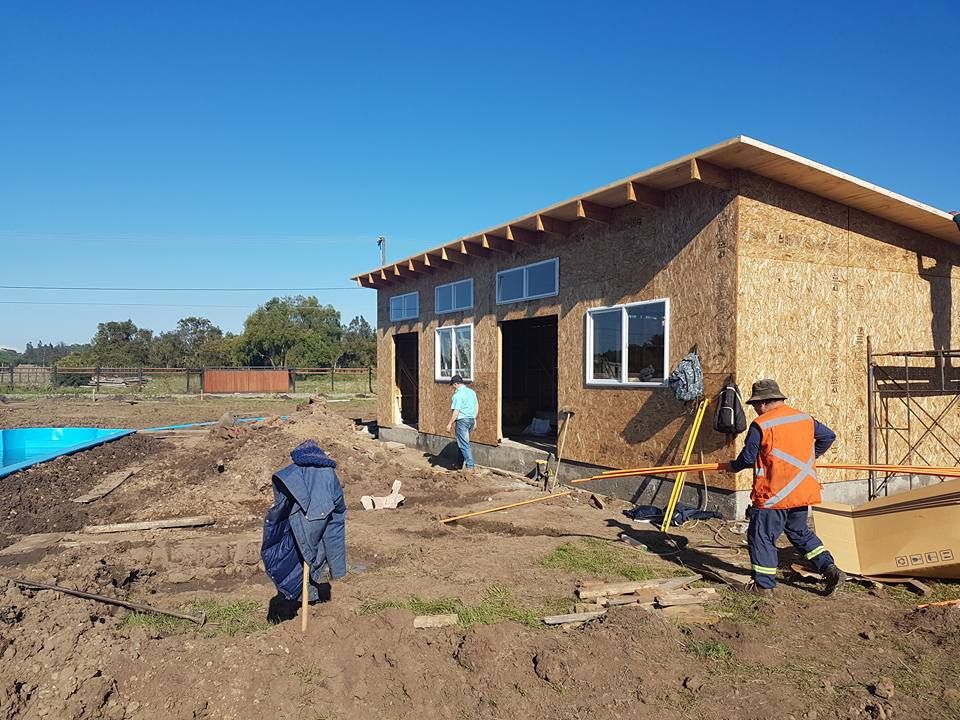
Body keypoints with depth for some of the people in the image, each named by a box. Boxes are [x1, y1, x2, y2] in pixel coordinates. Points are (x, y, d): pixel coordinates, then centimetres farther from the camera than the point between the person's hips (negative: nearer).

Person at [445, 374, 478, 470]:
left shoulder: (457, 395, -16)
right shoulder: (472, 392, 10)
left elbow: (456, 411, -19)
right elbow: (477, 406, 15)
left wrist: (450, 423, -12)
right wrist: (475, 419, 22)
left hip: (462, 420, -8)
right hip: (471, 419, 8)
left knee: (464, 444, -2)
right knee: (464, 441, 19)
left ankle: (470, 465, -3)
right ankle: (462, 461, 26)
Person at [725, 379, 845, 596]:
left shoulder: (760, 425, -14)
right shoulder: (805, 419, 7)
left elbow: (748, 457, -10)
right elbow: (829, 436, 18)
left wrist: (733, 466, 10)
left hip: (774, 494, -7)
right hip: (802, 491, 7)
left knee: (761, 536, 5)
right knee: (800, 531, 24)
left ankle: (764, 585, 11)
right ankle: (831, 570, 17)